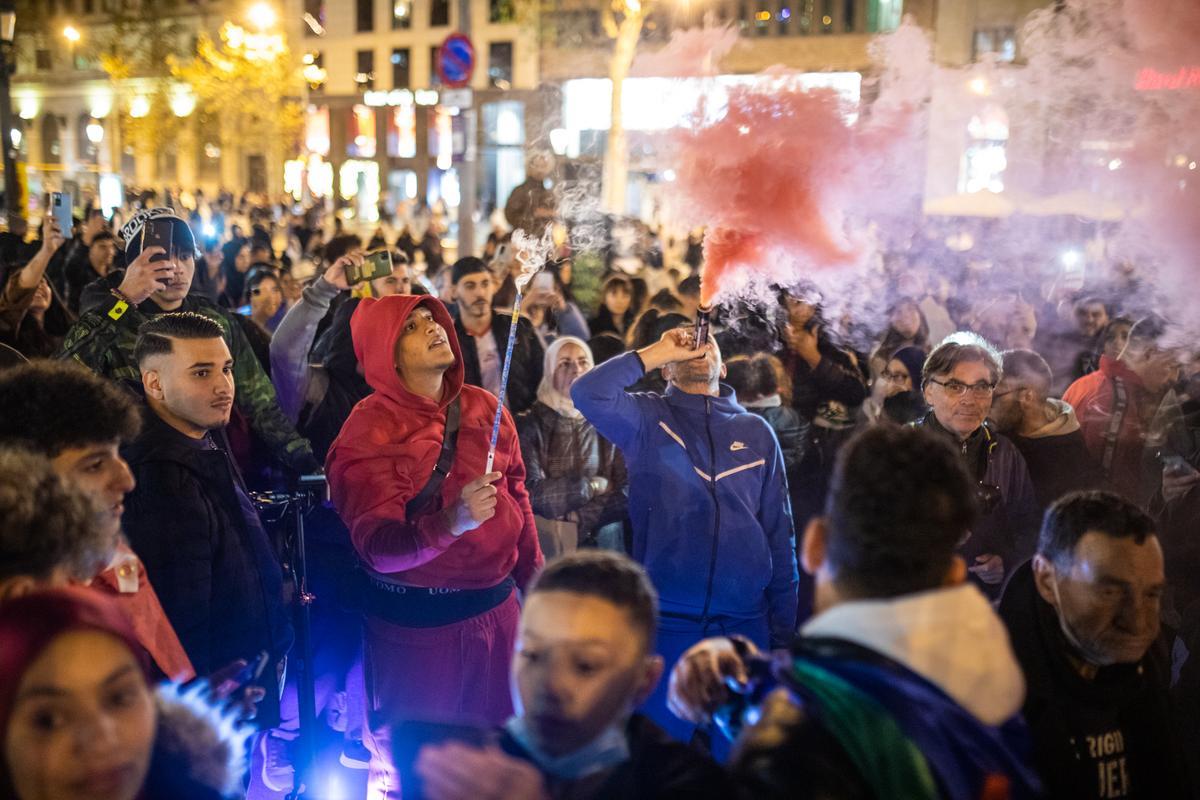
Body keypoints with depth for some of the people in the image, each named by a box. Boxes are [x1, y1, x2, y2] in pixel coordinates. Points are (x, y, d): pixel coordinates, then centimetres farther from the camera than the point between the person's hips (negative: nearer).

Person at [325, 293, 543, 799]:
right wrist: (451, 521, -38)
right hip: (415, 618, -4)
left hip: (495, 603, 4)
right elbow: (375, 547, -22)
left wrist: (532, 574, 18)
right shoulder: (368, 433, -13)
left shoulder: (484, 407, 2)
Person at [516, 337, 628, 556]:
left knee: (611, 531, -24)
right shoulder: (531, 424, 0)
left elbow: (627, 489, -1)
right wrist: (592, 485, -4)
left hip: (596, 533, 2)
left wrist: (579, 521, -12)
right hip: (545, 538, -2)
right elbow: (531, 491, -9)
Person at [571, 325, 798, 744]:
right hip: (666, 622, -2)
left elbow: (780, 536, 9)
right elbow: (587, 393, -20)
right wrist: (660, 350, -10)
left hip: (746, 622, 2)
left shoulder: (757, 432, 7)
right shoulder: (646, 418, 1)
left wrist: (783, 631, 7)